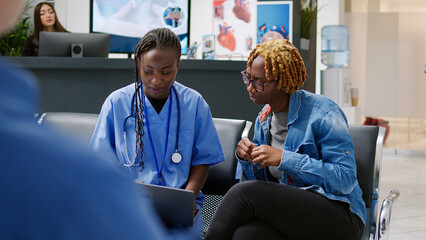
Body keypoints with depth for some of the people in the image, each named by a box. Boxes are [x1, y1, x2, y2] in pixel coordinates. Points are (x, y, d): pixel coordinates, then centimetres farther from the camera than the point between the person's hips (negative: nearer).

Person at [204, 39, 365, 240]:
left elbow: (345, 178, -16)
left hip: (337, 215, -5)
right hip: (287, 211, 5)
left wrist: (284, 158, -19)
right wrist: (246, 159, -3)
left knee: (243, 192, -26)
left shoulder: (324, 114, -9)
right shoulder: (264, 118, 13)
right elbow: (262, 180, 20)